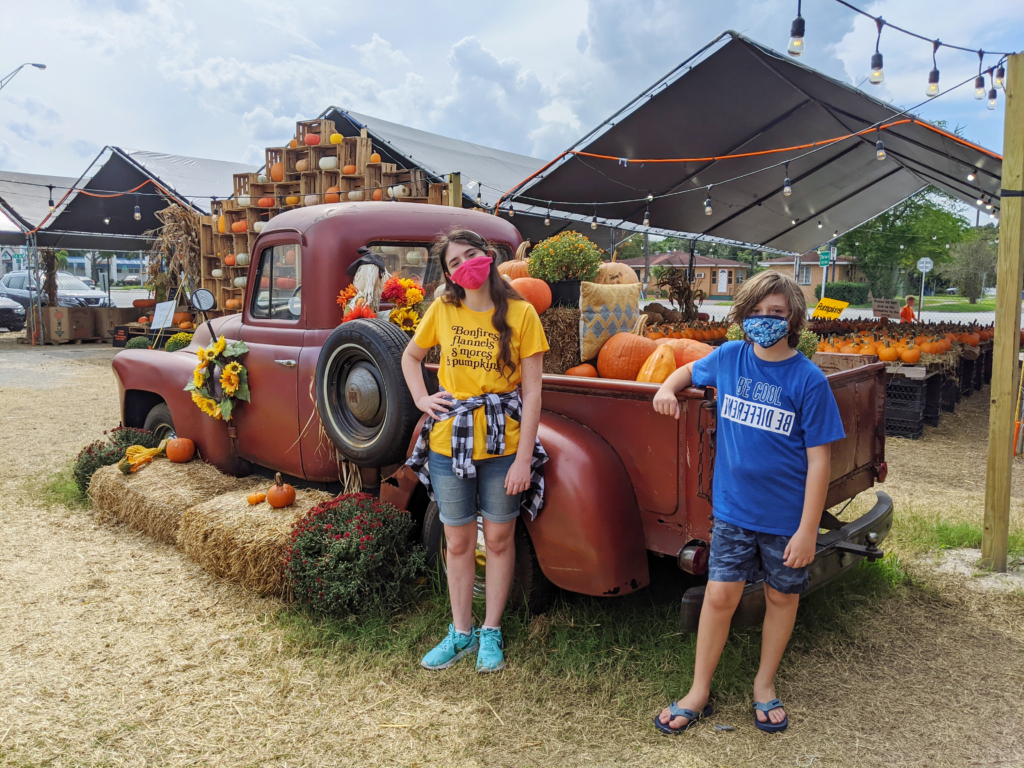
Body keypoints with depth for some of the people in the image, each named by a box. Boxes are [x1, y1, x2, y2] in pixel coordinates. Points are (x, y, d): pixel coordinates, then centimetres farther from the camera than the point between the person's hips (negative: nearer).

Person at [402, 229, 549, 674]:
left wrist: (524, 458, -11)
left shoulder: (520, 313, -6)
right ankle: (461, 633, 31)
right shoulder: (442, 311, 2)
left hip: (503, 442, -2)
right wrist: (421, 400, 4)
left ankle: (492, 633, 30)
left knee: (498, 540, 11)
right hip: (449, 441, 2)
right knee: (458, 542, 13)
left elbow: (531, 392, -7)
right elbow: (410, 357, 20)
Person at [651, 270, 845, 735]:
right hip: (734, 508, 2)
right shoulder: (729, 357, -3)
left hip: (787, 517, -1)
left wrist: (807, 530, -14)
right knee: (720, 595, 4)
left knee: (781, 596, 14)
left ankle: (764, 684, 36)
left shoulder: (808, 380, -13)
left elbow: (818, 460, -11)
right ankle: (699, 693, 20)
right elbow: (691, 370, 20)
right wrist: (668, 387, -3)